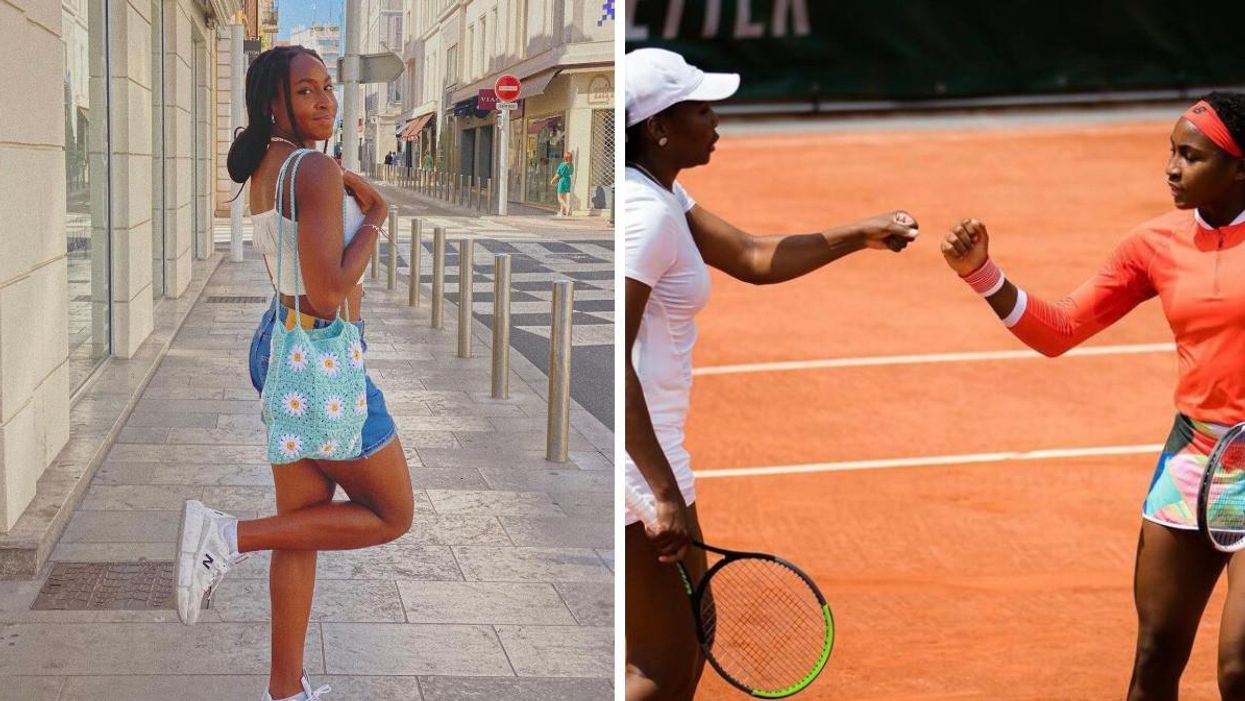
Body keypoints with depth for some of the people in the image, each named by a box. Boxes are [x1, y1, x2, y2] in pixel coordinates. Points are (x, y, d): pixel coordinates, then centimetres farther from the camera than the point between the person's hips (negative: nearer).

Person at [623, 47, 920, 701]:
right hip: (631, 454, -10)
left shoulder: (659, 196, 11)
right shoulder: (645, 213, -20)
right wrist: (665, 493, -27)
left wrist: (860, 234, 12)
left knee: (690, 635, 20)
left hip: (650, 444, 10)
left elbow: (752, 257, 19)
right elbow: (611, 364, -26)